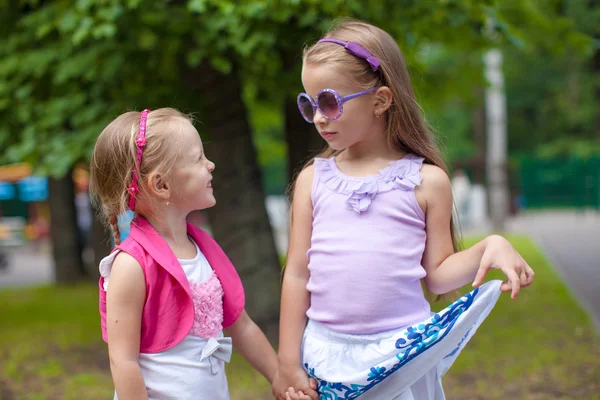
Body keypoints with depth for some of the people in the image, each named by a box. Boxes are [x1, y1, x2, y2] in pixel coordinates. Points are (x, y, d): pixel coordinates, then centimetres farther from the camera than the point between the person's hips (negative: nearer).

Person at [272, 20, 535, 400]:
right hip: (326, 351, 2)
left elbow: (437, 274, 4)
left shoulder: (427, 181, 0)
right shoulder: (313, 179, 5)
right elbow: (297, 274, 6)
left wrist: (490, 246, -13)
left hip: (401, 354, -1)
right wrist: (288, 363, 5)